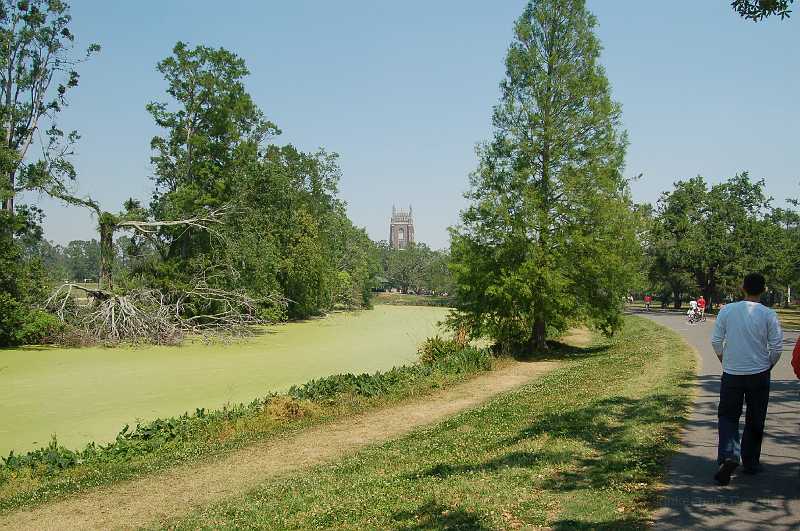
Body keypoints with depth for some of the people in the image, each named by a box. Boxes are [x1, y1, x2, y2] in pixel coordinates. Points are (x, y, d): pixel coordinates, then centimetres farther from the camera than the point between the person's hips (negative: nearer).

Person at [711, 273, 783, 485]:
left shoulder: (727, 310, -5)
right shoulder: (768, 314, -8)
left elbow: (716, 341, -1)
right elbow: (777, 347, -6)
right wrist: (768, 366, 11)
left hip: (731, 374, 0)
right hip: (759, 374, 0)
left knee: (728, 416, 9)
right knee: (755, 421, 13)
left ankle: (729, 455, -11)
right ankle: (750, 462, 20)